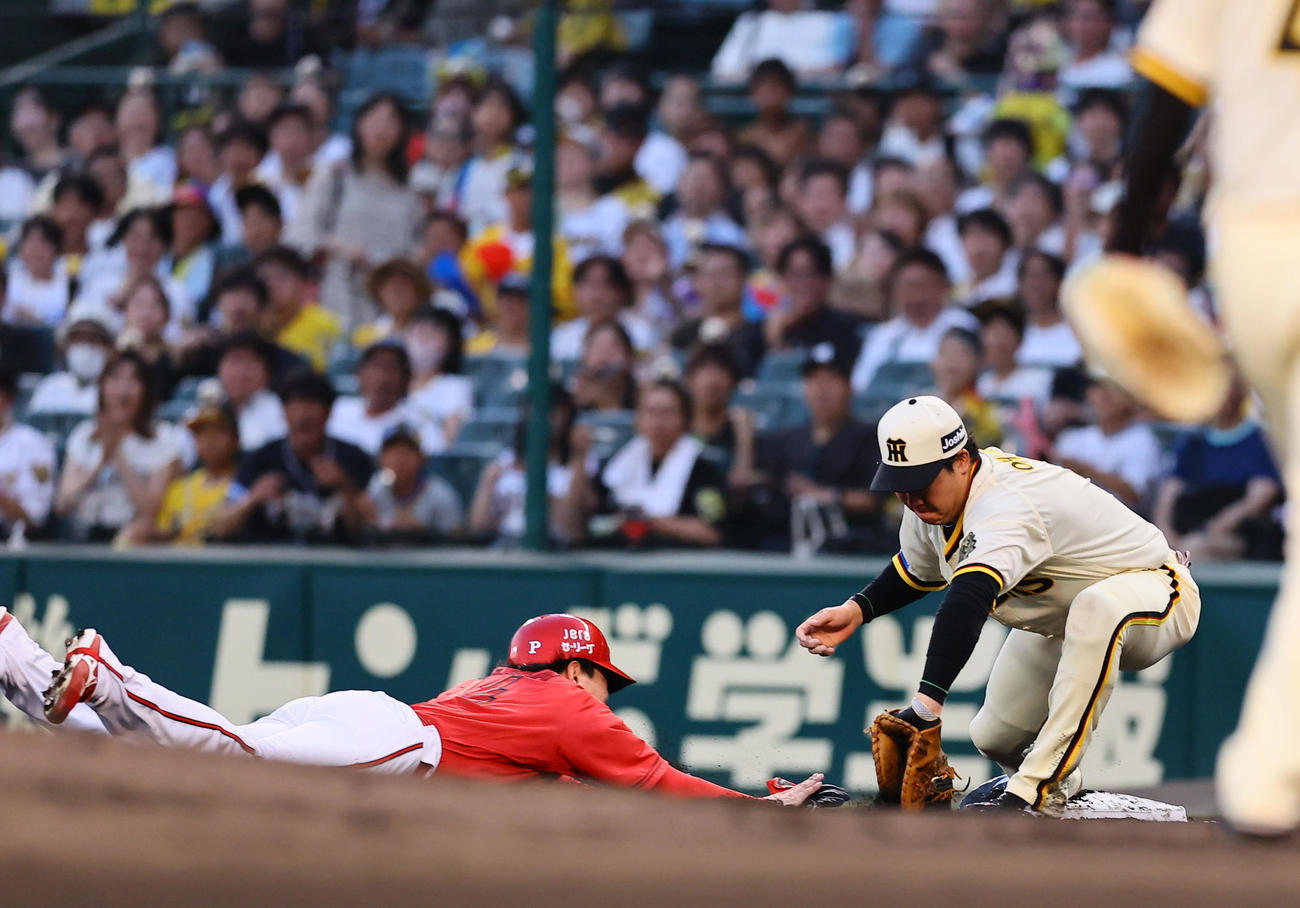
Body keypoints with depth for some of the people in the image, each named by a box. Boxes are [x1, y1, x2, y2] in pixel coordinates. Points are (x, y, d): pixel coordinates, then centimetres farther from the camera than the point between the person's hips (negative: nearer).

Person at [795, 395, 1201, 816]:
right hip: (1058, 621, 9)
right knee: (995, 738, 4)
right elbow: (918, 571, 12)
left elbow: (968, 600, -54)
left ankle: (1037, 790, -37)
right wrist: (856, 610, -8)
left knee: (1099, 607, -43)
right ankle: (1059, 777, 41)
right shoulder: (934, 496, -9)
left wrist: (928, 699, -65)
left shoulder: (1006, 505, -39)